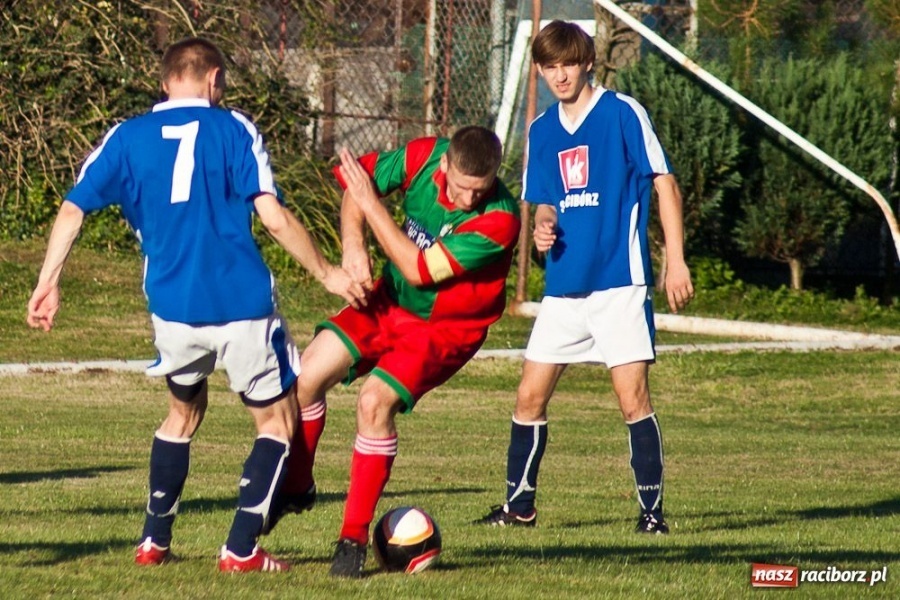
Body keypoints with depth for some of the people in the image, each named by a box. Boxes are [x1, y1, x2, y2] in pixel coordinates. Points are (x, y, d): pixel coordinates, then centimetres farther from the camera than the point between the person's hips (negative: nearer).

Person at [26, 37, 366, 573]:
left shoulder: (126, 138, 7)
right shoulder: (234, 130, -2)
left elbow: (72, 211, 0)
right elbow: (275, 218, -9)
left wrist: (49, 285, 6)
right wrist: (328, 274, 1)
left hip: (172, 308, 4)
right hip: (243, 306, -4)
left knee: (184, 410, 28)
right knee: (278, 420, 11)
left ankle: (155, 542, 25)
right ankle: (242, 549, 1)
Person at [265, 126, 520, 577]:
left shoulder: (498, 220, -30)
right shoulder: (424, 157, -17)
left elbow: (421, 270, -28)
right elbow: (359, 178, -1)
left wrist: (370, 204, -27)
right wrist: (353, 246, -18)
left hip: (444, 327, -5)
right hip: (390, 301, 5)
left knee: (374, 401, -24)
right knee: (307, 375, -7)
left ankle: (354, 538, -12)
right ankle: (296, 489, 17)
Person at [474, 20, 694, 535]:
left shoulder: (623, 113, -5)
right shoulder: (542, 131, 12)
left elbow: (665, 183, -5)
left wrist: (677, 261, -10)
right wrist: (543, 228, -4)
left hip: (620, 281, -6)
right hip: (563, 285, 6)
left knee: (633, 397, -9)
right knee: (530, 396, 6)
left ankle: (652, 511, -1)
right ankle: (520, 506, 18)